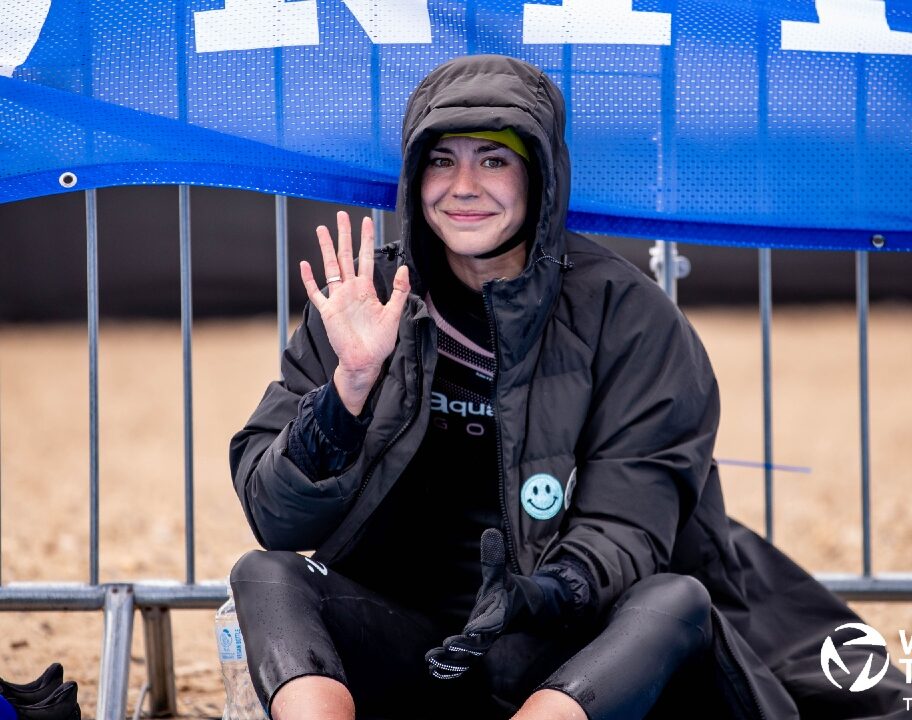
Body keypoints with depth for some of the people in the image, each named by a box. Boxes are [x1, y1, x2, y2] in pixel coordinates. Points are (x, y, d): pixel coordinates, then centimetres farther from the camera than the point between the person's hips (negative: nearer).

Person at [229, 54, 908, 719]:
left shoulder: (623, 313, 0)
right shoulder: (364, 303, 4)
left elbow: (625, 525, -7)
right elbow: (278, 521, -2)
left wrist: (546, 592, -29)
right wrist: (352, 381, -17)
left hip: (570, 660, -1)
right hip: (401, 639, 1)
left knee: (679, 600, -29)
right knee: (265, 576, -24)